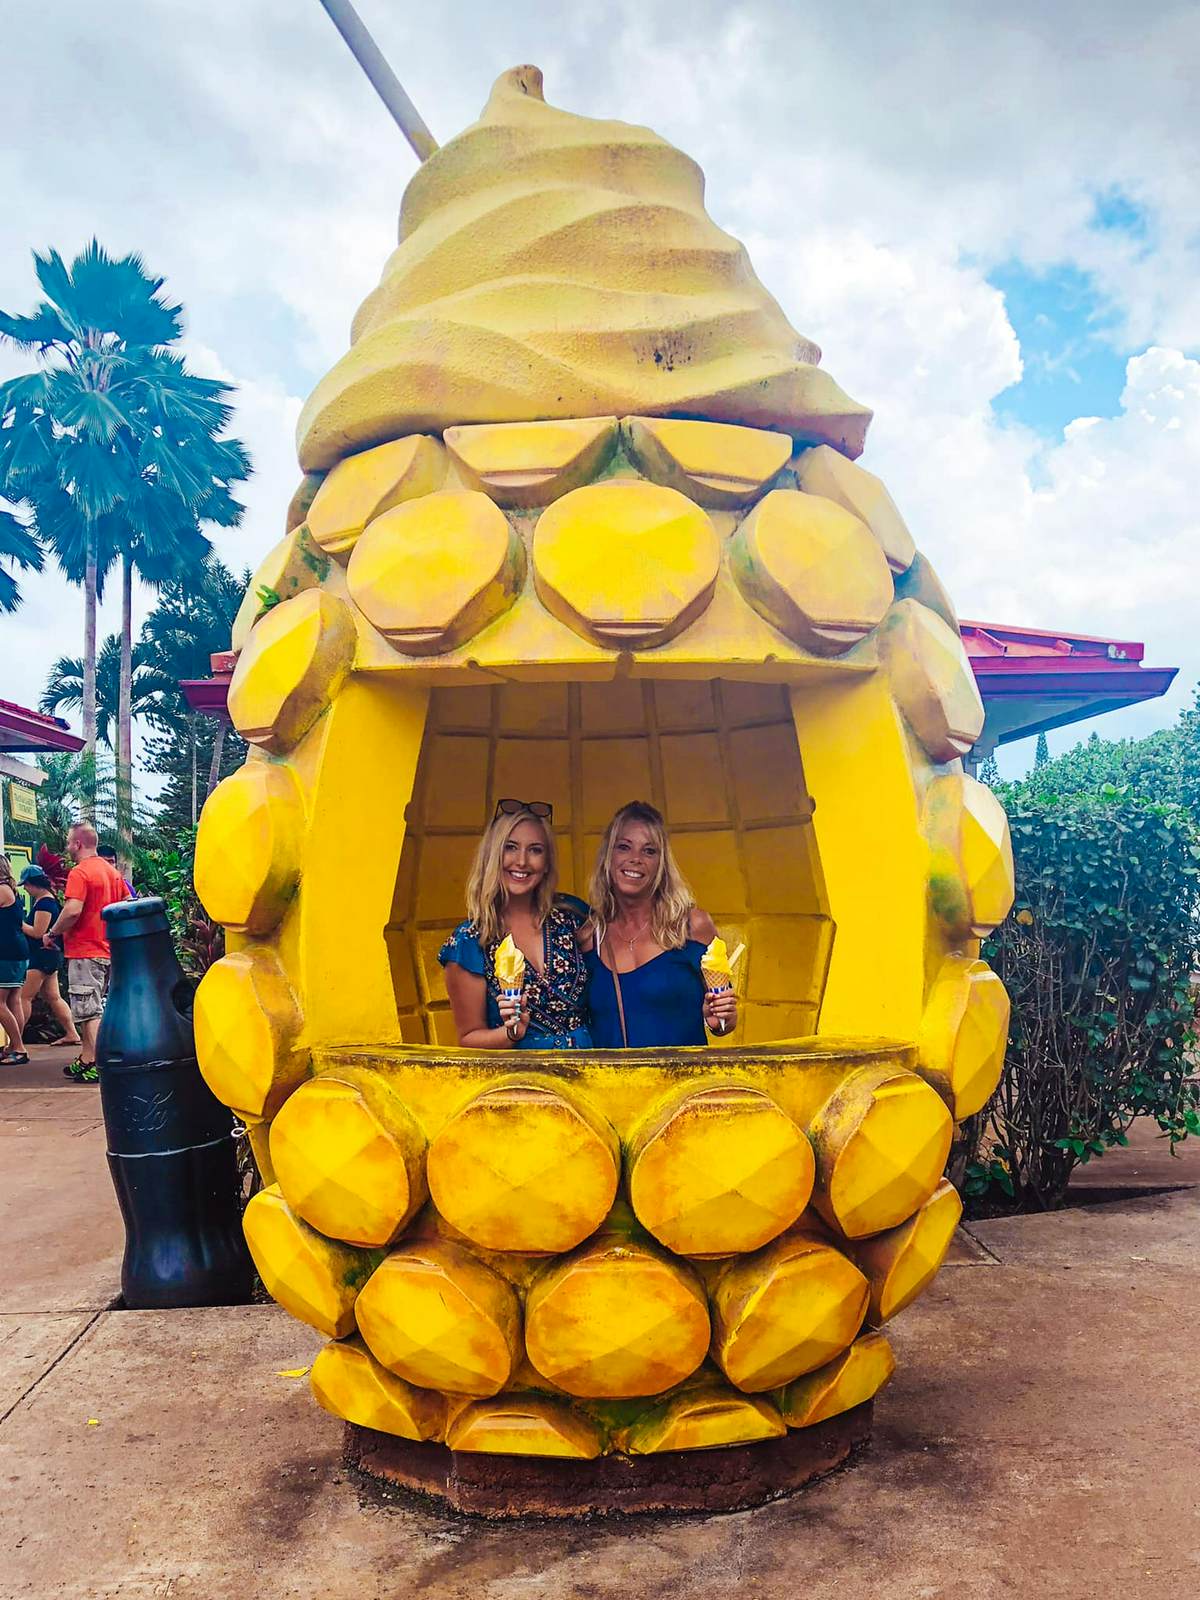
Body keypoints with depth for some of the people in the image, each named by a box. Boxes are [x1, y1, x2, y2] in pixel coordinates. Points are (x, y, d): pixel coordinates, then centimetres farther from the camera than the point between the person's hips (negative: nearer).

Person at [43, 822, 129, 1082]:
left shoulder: (79, 872, -14)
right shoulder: (113, 872, 11)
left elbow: (73, 911, -25)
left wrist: (51, 934, -11)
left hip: (84, 951, -8)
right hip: (108, 950, 8)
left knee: (89, 1011, -5)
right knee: (92, 1009, 16)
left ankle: (97, 1067, -4)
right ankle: (86, 1059, 23)